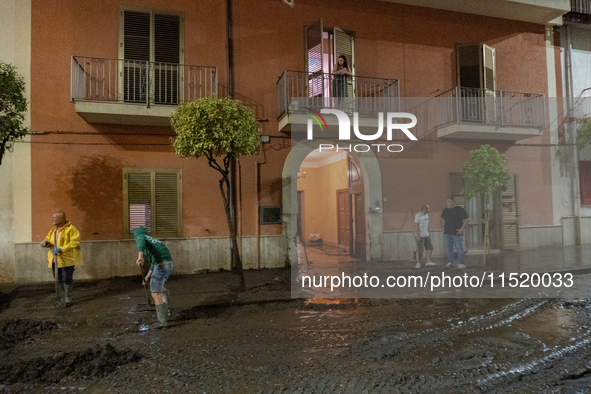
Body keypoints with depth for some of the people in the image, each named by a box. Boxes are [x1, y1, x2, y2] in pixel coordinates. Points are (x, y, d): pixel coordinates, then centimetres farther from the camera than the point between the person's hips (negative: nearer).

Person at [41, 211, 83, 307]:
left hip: (67, 259, -7)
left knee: (67, 279, -2)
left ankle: (68, 299, 10)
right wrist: (45, 243, -3)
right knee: (58, 279, 14)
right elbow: (48, 239, 22)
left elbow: (74, 242, -19)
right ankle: (62, 296, 30)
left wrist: (61, 249, -27)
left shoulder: (71, 229, -10)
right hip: (55, 259, 7)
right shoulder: (53, 229, 15)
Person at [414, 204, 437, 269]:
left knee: (430, 247, 7)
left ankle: (428, 262, 16)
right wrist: (418, 235, -19)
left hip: (426, 235, 8)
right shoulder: (418, 215, -13)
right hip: (420, 236, -8)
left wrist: (428, 233, 17)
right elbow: (416, 225, -15)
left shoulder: (426, 215, 11)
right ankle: (418, 263, 8)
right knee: (420, 250, -5)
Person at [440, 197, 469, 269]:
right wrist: (443, 227, 12)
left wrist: (462, 229, -12)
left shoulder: (460, 210, -4)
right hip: (447, 233, 5)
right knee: (448, 248, 8)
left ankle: (462, 263, 1)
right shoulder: (445, 210, 12)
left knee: (459, 248, -7)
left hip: (456, 233, -5)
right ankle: (450, 262, 19)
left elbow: (466, 220, -3)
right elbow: (442, 219, 25)